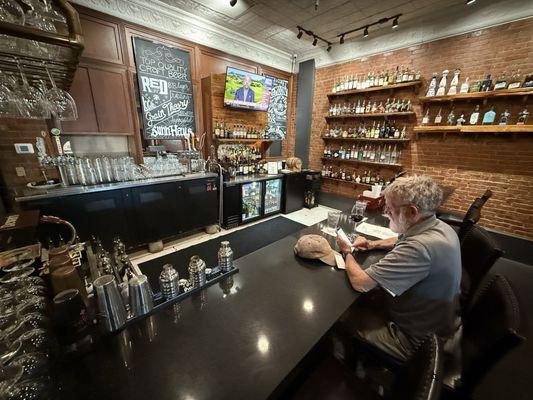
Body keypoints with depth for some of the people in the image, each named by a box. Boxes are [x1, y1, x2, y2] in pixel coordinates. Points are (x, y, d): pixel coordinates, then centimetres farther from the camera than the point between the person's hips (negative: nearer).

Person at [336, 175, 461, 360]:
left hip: (417, 339, -8)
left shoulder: (420, 248, -39)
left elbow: (359, 282, -34)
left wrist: (347, 252, -15)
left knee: (341, 313, 2)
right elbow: (401, 241, 15)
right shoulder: (438, 227, -8)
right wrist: (373, 244, -1)